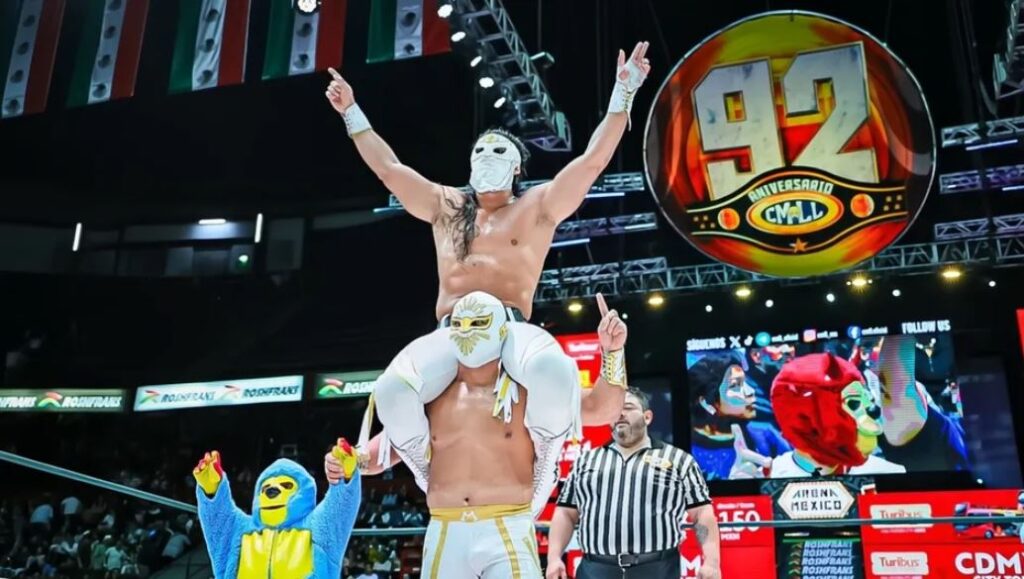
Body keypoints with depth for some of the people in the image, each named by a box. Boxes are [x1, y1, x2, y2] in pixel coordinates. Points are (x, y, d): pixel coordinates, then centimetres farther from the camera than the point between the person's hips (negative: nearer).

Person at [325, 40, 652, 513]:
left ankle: (543, 464, -6)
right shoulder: (445, 206, 24)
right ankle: (432, 477, 1)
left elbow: (593, 160, 8)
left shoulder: (538, 206, 15)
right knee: (391, 389, -29)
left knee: (555, 372, -39)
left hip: (514, 329, -2)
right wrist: (352, 113, 29)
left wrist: (622, 95, 3)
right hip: (449, 333, 2)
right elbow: (389, 168, 28)